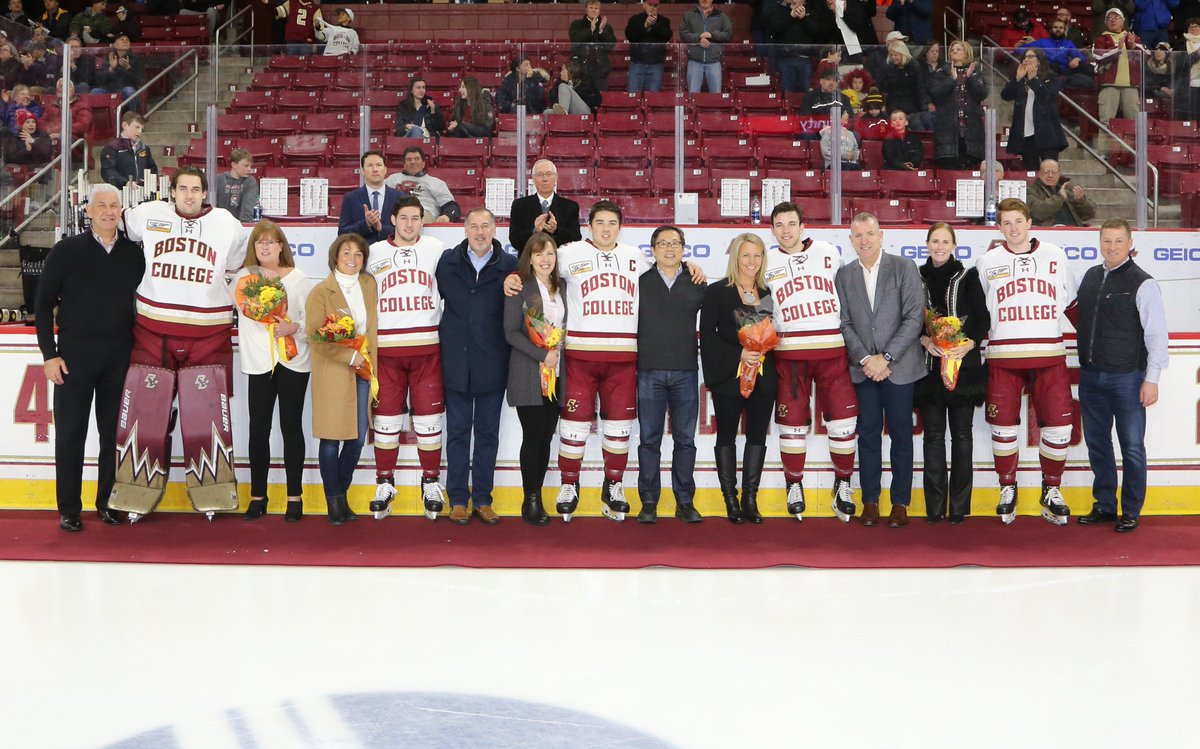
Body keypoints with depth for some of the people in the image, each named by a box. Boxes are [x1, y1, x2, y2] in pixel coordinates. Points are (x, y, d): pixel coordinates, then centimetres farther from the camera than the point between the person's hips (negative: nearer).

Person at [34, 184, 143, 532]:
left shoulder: (134, 254, 5)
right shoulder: (66, 251, -1)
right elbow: (44, 305, 1)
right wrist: (49, 354, -5)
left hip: (120, 358, 2)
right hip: (75, 355, -2)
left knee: (114, 433, 6)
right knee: (70, 434, 2)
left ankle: (108, 502, 18)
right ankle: (69, 510, 10)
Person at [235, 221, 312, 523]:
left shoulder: (299, 279, 3)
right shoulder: (244, 277, 8)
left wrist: (294, 327, -17)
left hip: (294, 362, -1)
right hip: (259, 362, 1)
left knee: (291, 427, 3)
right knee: (259, 430, 3)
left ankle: (294, 496, 10)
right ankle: (258, 496, 13)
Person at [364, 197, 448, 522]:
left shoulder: (436, 249, 7)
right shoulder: (375, 252, 9)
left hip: (427, 348, -1)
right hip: (386, 348, 1)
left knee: (429, 416, 2)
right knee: (386, 416, 4)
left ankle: (431, 482, 13)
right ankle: (384, 484, 14)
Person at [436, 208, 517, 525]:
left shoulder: (509, 266, 0)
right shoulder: (448, 261, 4)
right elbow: (438, 297, 10)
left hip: (492, 364, 0)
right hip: (457, 362, 1)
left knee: (488, 433, 7)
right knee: (457, 431, 6)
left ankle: (483, 499, 15)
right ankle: (458, 499, 13)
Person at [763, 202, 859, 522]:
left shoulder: (828, 252, 8)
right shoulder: (767, 262, 7)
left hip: (832, 348, 0)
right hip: (789, 351, 0)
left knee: (843, 418, -2)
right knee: (792, 420, 1)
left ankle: (843, 485, 13)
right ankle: (794, 486, 16)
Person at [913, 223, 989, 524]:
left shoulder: (968, 277, 3)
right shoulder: (917, 277, 8)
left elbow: (983, 319, 1)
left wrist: (969, 344, -16)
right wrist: (925, 340, -11)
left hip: (964, 364, -1)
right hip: (929, 365, 1)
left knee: (961, 433, 1)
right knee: (933, 434, 2)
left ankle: (959, 506, 6)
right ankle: (934, 507, 6)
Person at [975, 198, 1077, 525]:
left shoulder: (1055, 256, 8)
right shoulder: (987, 262, 7)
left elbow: (1071, 301, 17)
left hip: (1049, 355, 1)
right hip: (1003, 355, -1)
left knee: (1059, 422, -1)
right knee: (1003, 424, 1)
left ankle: (1051, 491, 13)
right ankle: (1007, 489, 17)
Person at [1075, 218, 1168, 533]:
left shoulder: (1143, 283, -9)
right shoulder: (1090, 276, 9)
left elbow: (1156, 333, -10)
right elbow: (1083, 318, 23)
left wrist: (1152, 379, -13)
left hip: (1127, 377, -6)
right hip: (1091, 375, 6)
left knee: (1132, 447, 1)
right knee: (1097, 444, 12)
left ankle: (1131, 512, 11)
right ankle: (1104, 506, 24)